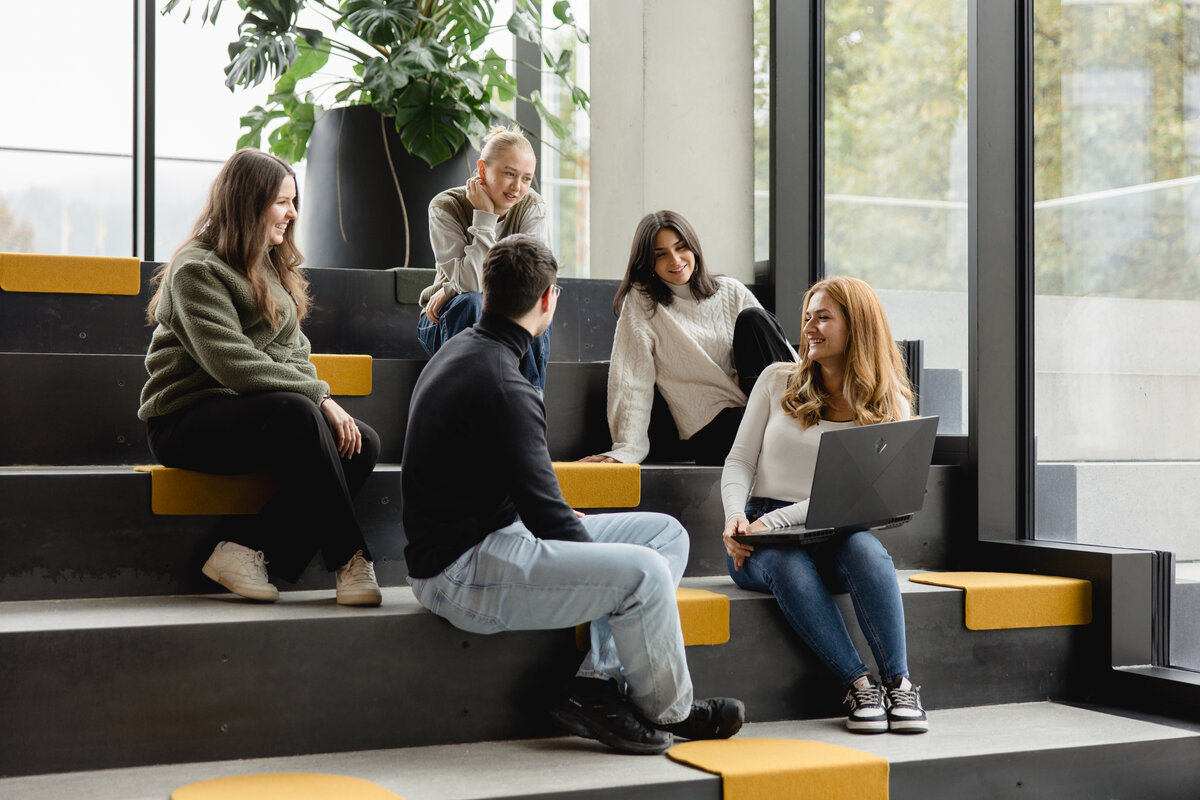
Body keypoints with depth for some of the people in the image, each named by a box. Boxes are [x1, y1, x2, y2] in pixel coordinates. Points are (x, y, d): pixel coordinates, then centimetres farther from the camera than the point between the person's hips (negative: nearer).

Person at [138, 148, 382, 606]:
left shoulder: (270, 266, 18)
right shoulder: (197, 270, -10)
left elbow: (294, 353, 14)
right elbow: (233, 364, -21)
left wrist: (320, 401, -7)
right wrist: (318, 396, -20)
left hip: (260, 412, 8)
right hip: (188, 421, -8)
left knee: (362, 444, -16)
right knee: (297, 414, -35)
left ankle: (247, 548, -21)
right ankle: (348, 561, -25)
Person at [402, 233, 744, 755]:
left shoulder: (462, 352, 12)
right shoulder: (501, 384, -22)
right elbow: (543, 512, -20)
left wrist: (573, 522, 10)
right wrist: (604, 568, -4)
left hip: (485, 538, 11)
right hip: (462, 573, -11)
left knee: (665, 533, 6)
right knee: (644, 570, -25)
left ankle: (596, 685, -4)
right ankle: (667, 710, 0)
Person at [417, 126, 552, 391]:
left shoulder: (533, 208, -9)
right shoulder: (445, 208, -15)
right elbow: (470, 282, -25)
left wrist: (450, 290, -21)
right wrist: (484, 217, -26)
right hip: (446, 322, -2)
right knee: (471, 303, -33)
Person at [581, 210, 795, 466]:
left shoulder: (731, 292, 14)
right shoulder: (640, 303, 3)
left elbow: (784, 352, 12)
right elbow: (633, 381, -5)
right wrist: (627, 449, -16)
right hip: (710, 429, -5)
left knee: (752, 318, -16)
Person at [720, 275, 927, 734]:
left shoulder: (889, 405, 4)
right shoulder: (778, 381, 11)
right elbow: (739, 461, 8)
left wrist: (773, 521, -18)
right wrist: (736, 516, -14)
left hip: (832, 535, 0)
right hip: (760, 535, 1)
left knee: (865, 550, -36)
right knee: (787, 565, -35)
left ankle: (899, 684, -29)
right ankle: (859, 685, -28)